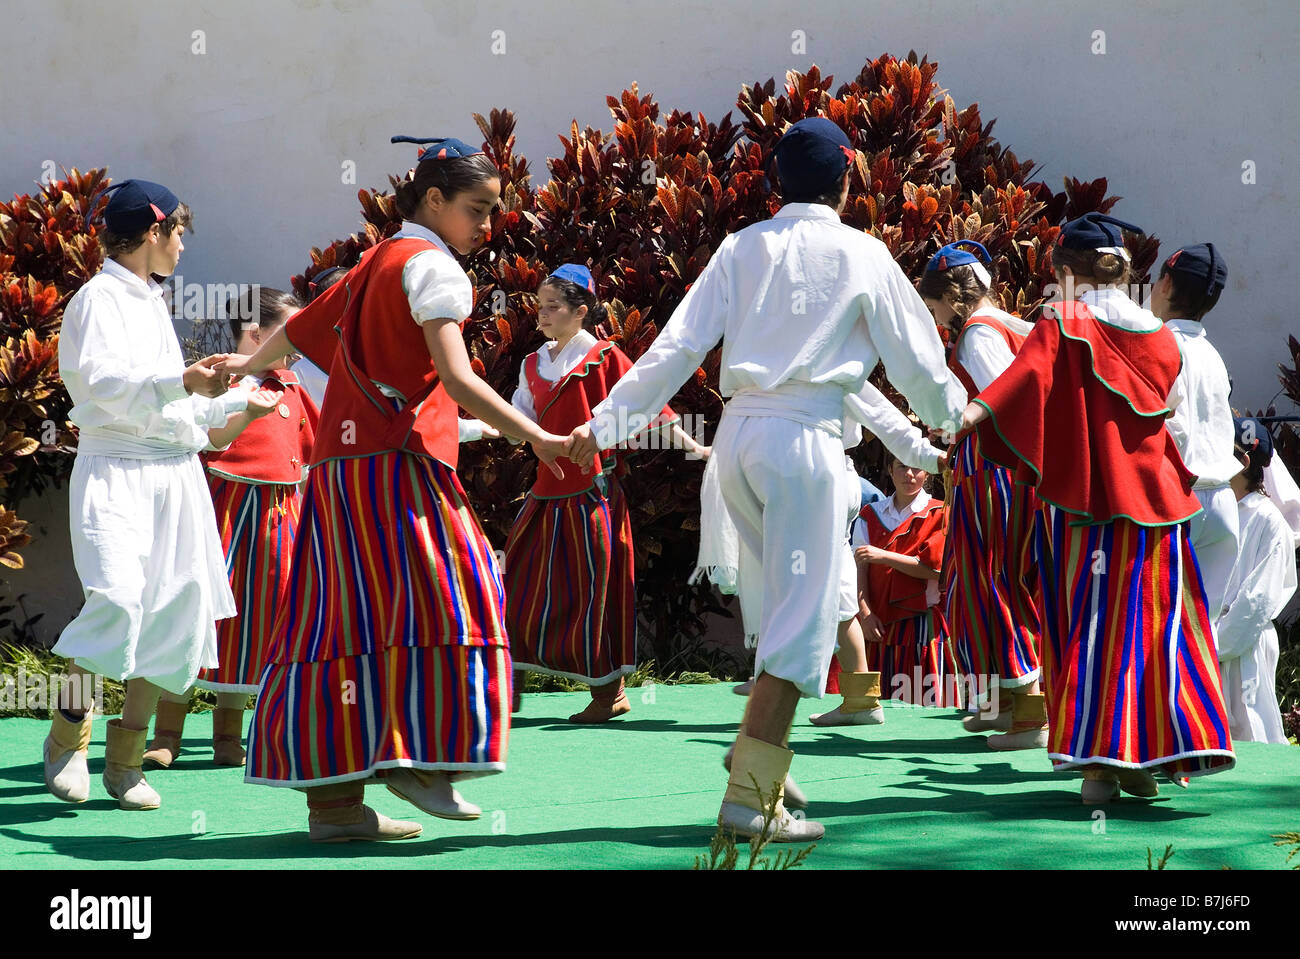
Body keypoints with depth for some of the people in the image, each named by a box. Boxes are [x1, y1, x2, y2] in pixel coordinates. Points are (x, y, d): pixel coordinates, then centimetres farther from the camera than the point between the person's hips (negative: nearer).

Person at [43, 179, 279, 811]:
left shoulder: (153, 304, 23)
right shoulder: (99, 299, -4)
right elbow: (108, 385, -19)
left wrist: (241, 403, 44)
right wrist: (183, 381, -29)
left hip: (176, 474, 9)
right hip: (116, 470, -9)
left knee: (176, 608, 3)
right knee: (116, 599, -23)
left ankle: (125, 761, 11)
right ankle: (66, 738, -5)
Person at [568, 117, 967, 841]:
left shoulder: (743, 247, 11)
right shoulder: (861, 254, 3)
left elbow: (678, 345, 4)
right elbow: (912, 356, 10)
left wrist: (608, 423, 6)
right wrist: (951, 412, 30)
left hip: (737, 433, 5)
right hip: (805, 435, -5)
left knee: (781, 601, 22)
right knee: (804, 619, -4)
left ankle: (763, 756, 21)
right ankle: (749, 796, -11)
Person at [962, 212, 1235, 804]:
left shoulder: (1061, 326, -4)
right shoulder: (1158, 334, 11)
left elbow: (1025, 376, -22)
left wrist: (972, 412, -34)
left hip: (1082, 501, -3)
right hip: (1151, 499, 3)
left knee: (1090, 627, 0)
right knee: (1153, 623, 7)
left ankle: (1098, 761, -7)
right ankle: (1147, 760, 7)